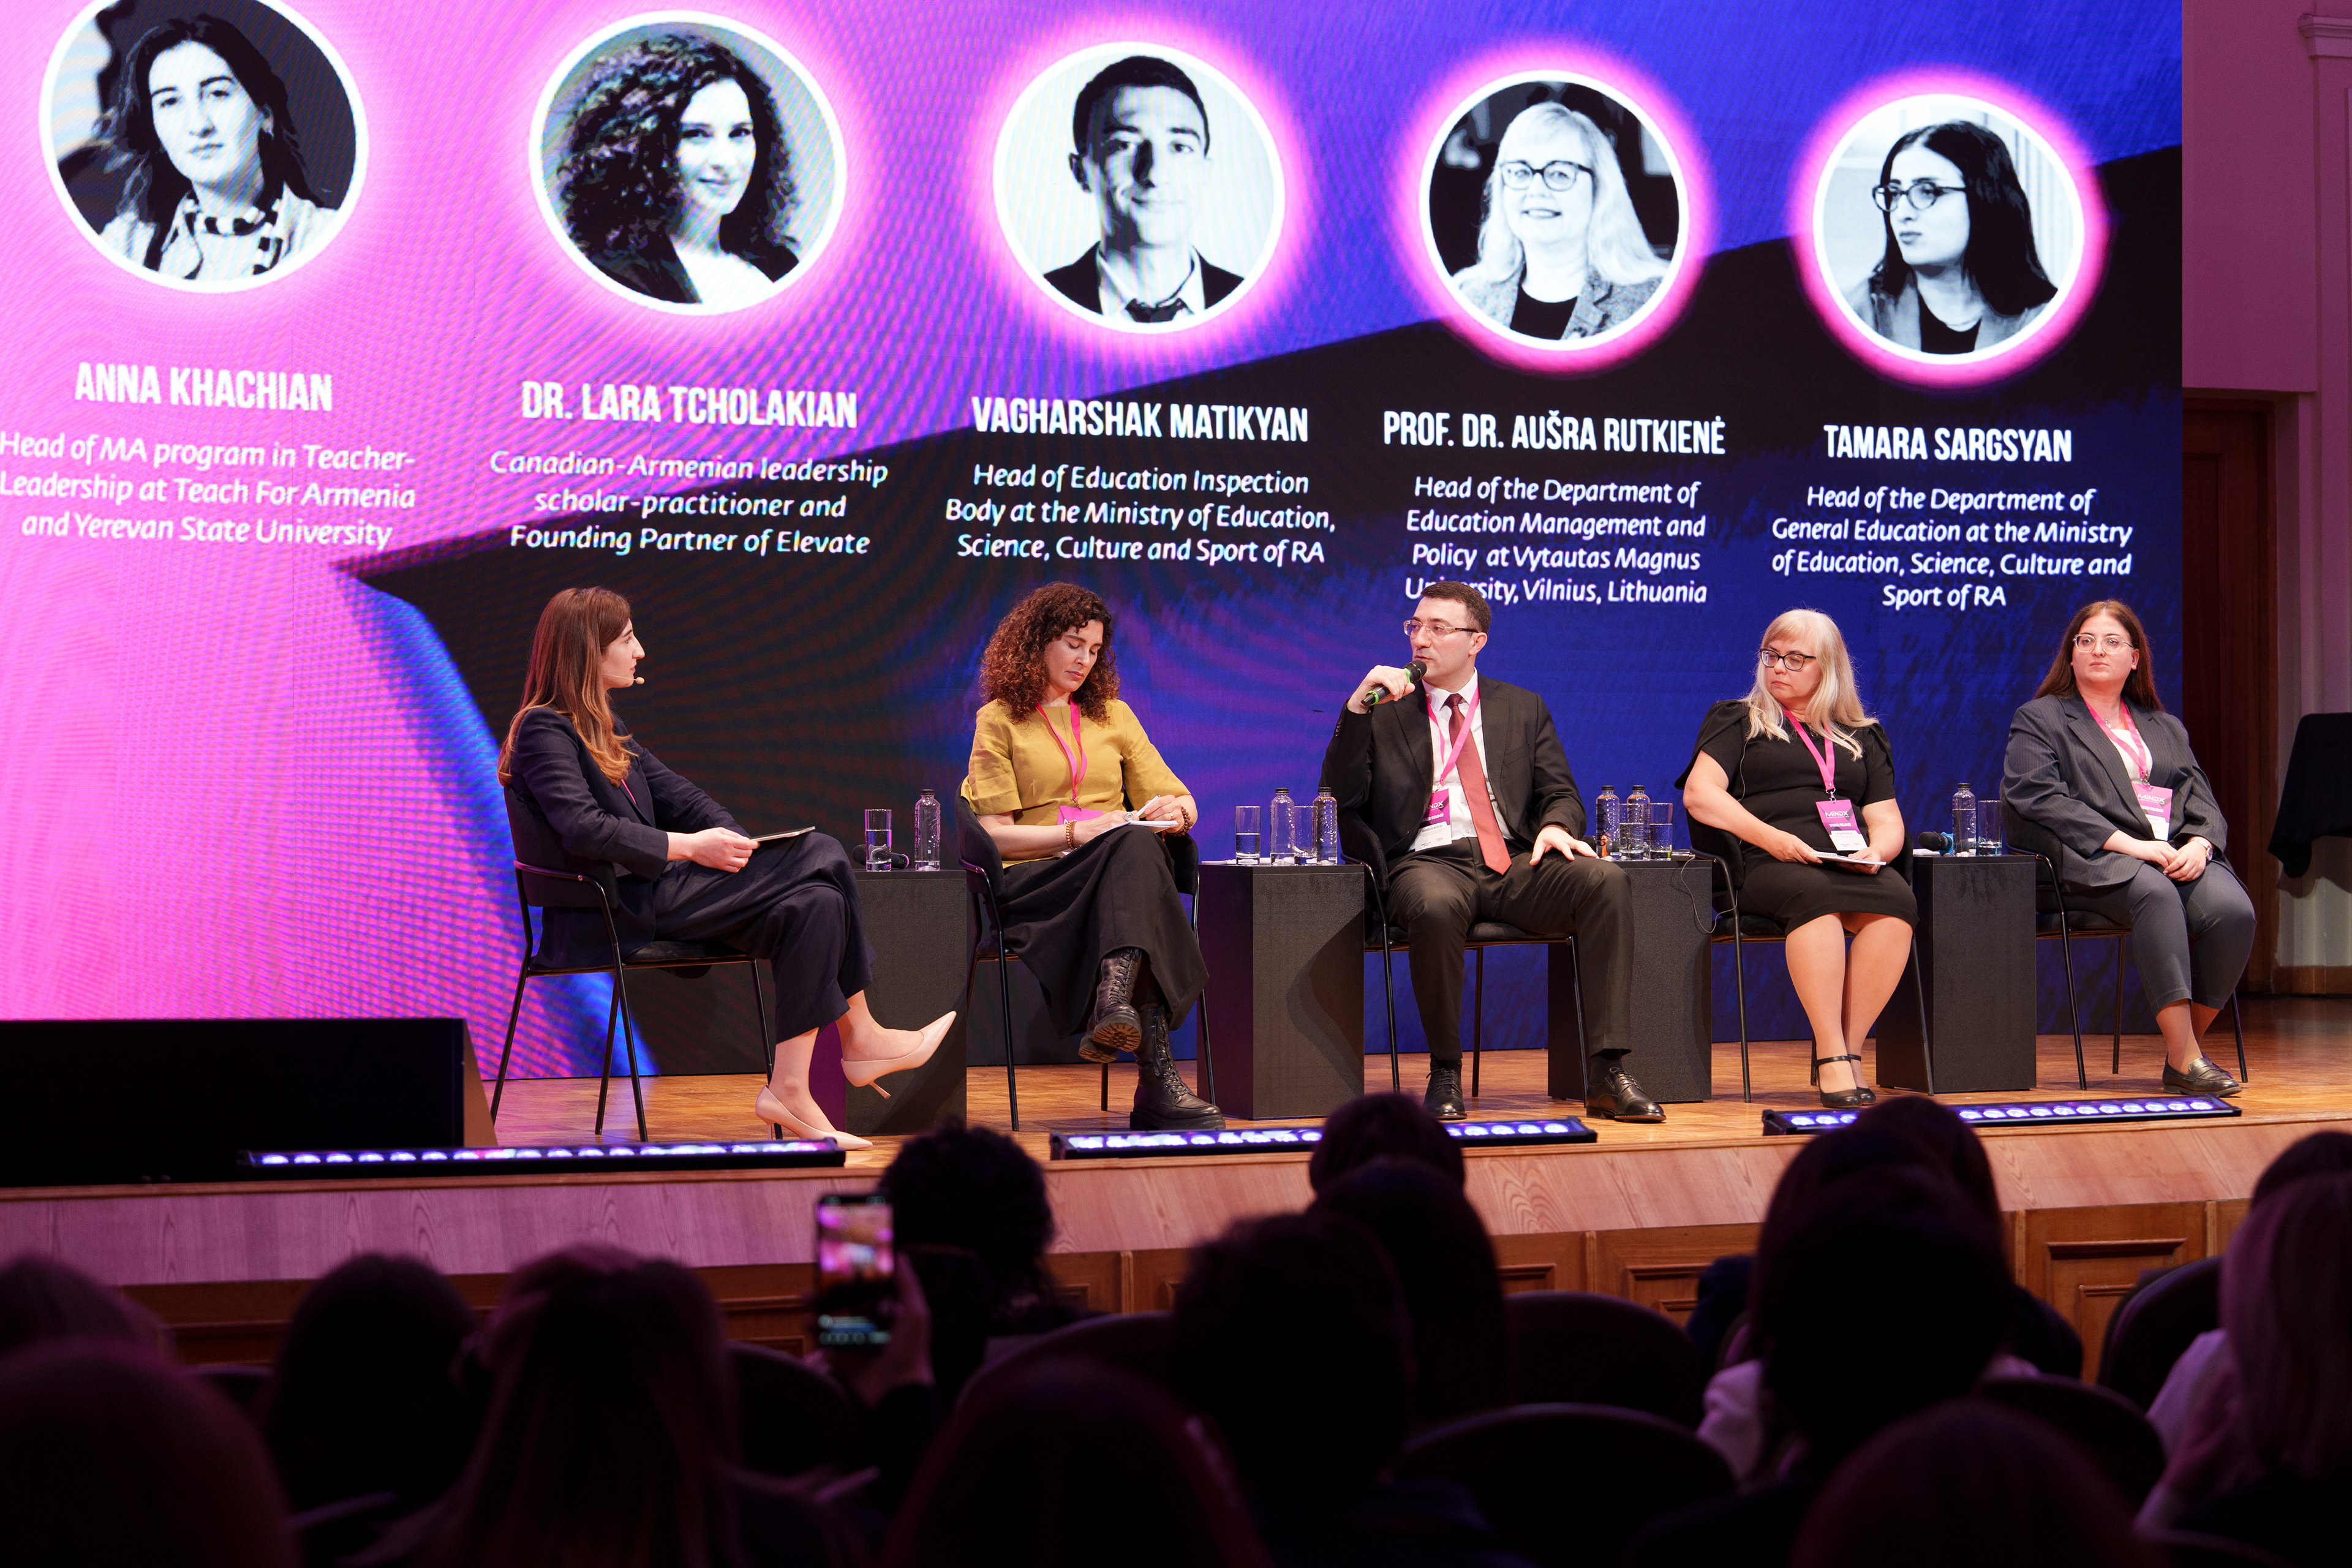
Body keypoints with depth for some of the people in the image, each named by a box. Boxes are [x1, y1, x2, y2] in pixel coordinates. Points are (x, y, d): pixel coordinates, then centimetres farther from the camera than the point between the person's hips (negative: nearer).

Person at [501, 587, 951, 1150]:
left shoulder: (601, 725, 22)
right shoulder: (543, 729, -7)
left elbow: (674, 794, 17)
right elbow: (583, 828, -21)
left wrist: (733, 840, -2)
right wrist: (690, 848, -21)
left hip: (650, 893, 9)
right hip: (614, 912, -9)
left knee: (815, 902, -12)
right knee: (817, 856, -14)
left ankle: (791, 1089, -16)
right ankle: (860, 1038, -8)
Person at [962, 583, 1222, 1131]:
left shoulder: (1114, 716, 26)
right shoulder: (999, 721, 13)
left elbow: (1181, 806, 23)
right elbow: (994, 834, 2)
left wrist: (1173, 812, -3)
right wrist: (1076, 833, -12)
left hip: (1122, 874, 3)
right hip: (1033, 881, -3)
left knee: (1137, 844, -37)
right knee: (1131, 847, -39)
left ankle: (1115, 1003, -62)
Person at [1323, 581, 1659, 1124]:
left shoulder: (1523, 708, 21)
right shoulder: (1384, 712, 15)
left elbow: (1561, 794, 15)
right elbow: (1340, 798, 5)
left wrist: (1556, 826, -9)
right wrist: (1357, 709, -5)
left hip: (1515, 863, 2)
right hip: (1429, 863, -2)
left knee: (1605, 880, -28)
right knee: (1436, 907, -40)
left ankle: (1608, 1074, -27)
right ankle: (1445, 1073, -19)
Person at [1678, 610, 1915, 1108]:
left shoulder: (1863, 736, 27)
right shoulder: (1738, 721, 19)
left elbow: (1887, 819, 20)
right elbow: (1700, 793, 4)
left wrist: (1875, 850, -5)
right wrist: (1770, 837, -11)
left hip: (1852, 866, 3)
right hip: (1766, 864, -3)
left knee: (1896, 903, -33)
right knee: (1818, 896, -38)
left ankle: (1849, 1050, -30)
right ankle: (1832, 1058, -39)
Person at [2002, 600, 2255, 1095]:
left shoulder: (2165, 727, 29)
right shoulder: (2039, 720, 13)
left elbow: (2200, 799, 18)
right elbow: (2042, 800, -4)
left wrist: (2198, 844, -8)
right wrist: (2129, 844, -16)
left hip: (2180, 854, 5)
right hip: (2094, 860, -5)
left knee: (2233, 909, -28)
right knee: (2156, 894, -38)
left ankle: (2187, 1051, -17)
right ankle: (2183, 1055, -40)